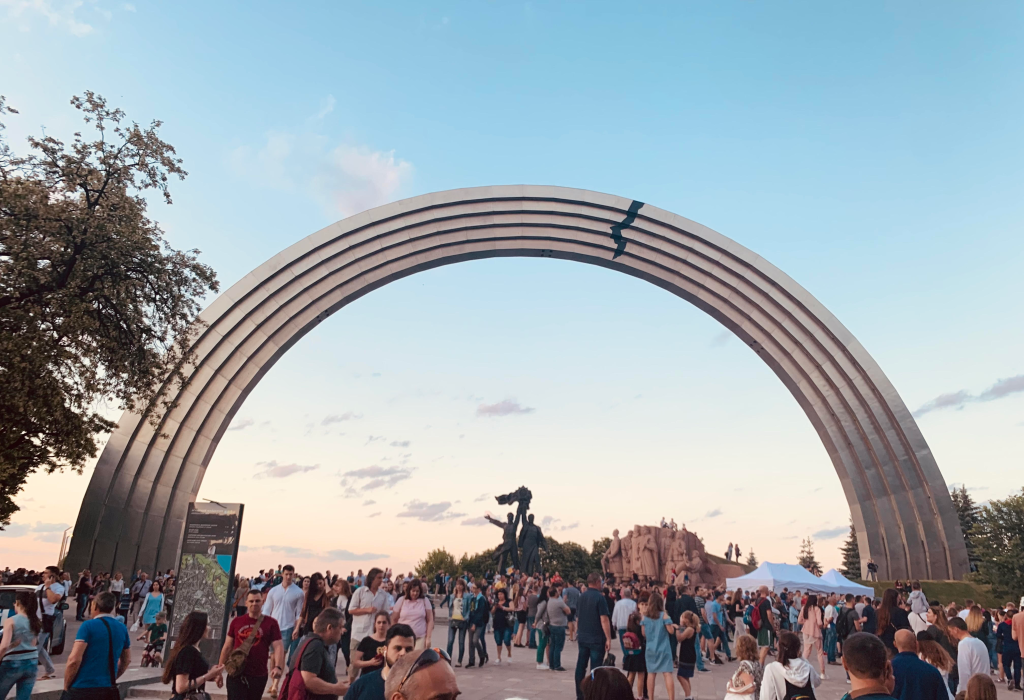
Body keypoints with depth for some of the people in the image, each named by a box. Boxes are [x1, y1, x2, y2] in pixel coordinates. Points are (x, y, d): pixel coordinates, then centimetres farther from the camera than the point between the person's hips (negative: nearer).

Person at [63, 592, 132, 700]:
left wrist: (66, 686, -2)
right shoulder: (122, 628, 8)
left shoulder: (88, 626, -9)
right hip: (108, 690, 5)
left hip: (82, 689, -5)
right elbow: (126, 660, 17)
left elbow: (74, 660, -15)